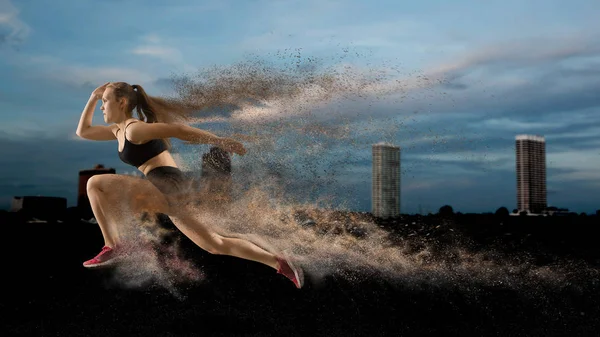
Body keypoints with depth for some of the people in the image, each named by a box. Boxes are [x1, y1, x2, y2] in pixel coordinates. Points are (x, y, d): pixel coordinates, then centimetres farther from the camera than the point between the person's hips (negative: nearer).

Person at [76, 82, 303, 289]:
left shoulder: (134, 129, -5)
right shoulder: (119, 130, 22)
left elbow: (178, 130, -10)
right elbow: (83, 131, 34)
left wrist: (220, 141, -14)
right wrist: (93, 98, 26)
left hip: (167, 188, -9)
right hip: (166, 192, 9)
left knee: (95, 184, -6)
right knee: (216, 245, 12)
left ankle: (113, 246, -1)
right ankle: (279, 263, 12)